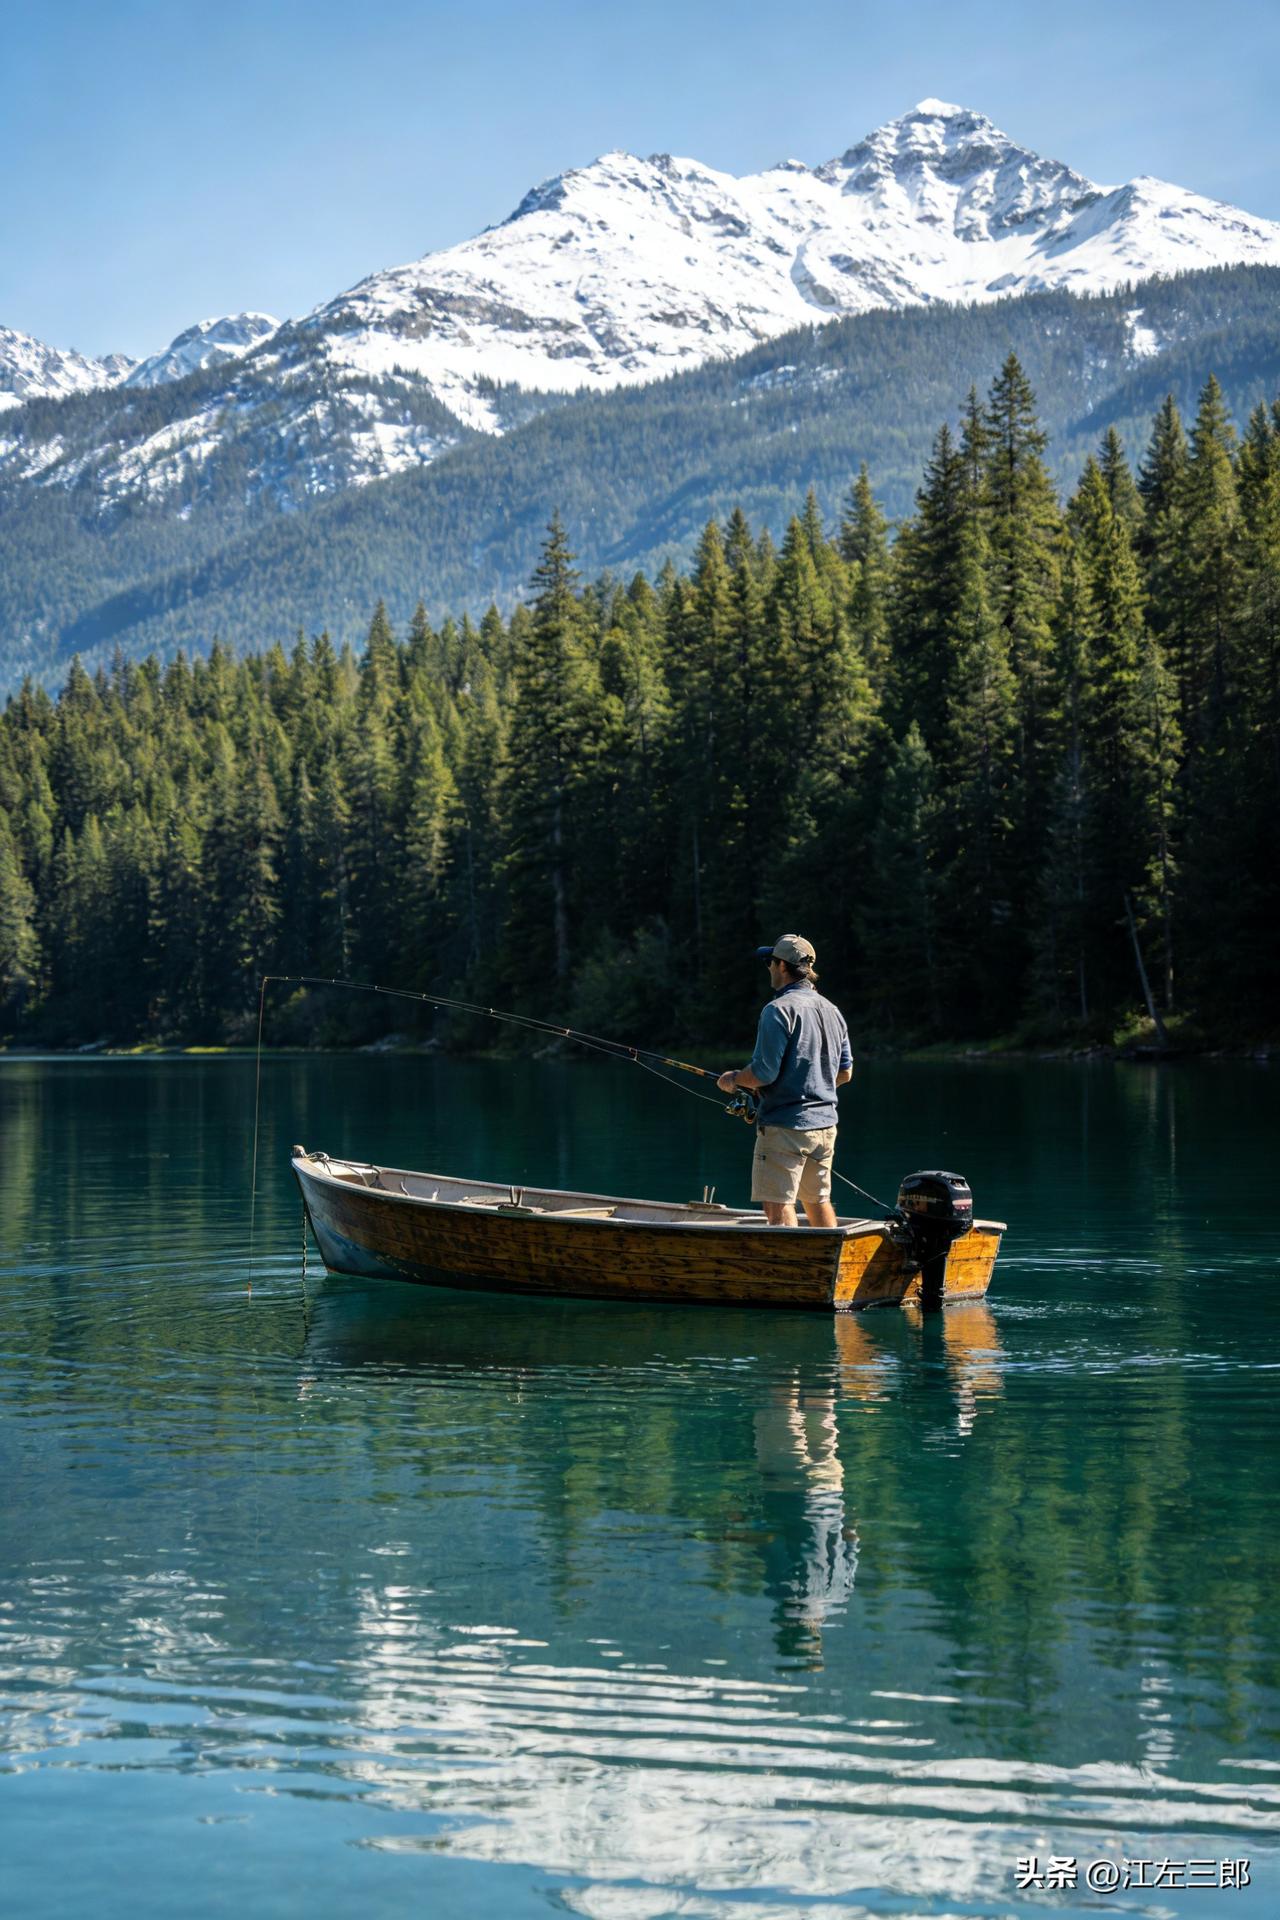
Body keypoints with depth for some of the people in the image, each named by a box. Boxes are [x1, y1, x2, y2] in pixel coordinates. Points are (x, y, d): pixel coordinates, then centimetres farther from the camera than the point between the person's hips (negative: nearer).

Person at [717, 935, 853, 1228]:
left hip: (785, 1124, -8)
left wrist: (733, 1079, 1)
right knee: (818, 1201, 17)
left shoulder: (779, 1010, -14)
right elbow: (845, 1072, 18)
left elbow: (763, 1073, -18)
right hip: (825, 1124, 8)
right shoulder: (832, 1011, 12)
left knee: (778, 1205, -7)